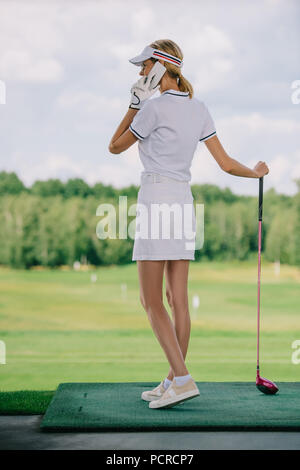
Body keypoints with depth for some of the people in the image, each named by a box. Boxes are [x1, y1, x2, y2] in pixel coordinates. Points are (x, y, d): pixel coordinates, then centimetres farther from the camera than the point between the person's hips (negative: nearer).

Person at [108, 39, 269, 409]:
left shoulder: (154, 107, -11)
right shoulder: (199, 109, 10)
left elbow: (115, 147, 0)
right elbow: (226, 163, 9)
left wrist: (134, 105, 6)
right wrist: (257, 172, 28)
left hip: (156, 199, -8)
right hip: (184, 198, 8)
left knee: (151, 302, -5)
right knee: (178, 299, 8)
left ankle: (182, 379, -12)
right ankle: (173, 382, 13)